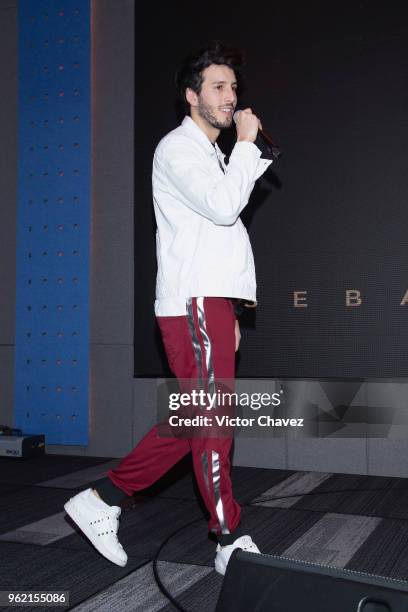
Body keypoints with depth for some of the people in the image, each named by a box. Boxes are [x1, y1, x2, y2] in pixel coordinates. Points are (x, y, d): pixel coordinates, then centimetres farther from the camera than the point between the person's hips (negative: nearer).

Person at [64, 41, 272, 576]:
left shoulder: (211, 154, 26)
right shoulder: (178, 148, -3)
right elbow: (223, 206, -20)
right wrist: (246, 143, -7)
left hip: (211, 302, 10)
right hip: (193, 305, -10)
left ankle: (103, 500, 16)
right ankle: (231, 542, 5)